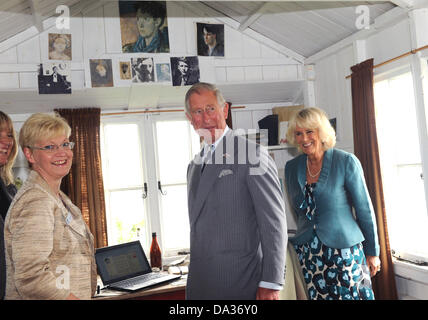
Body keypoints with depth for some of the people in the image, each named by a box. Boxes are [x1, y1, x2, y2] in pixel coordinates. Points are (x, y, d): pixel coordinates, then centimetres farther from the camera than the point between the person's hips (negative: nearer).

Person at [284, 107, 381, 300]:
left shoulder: (346, 162, -5)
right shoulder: (292, 167, 6)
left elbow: (365, 210, -1)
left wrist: (373, 252, 2)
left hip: (343, 250, -3)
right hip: (308, 254, 3)